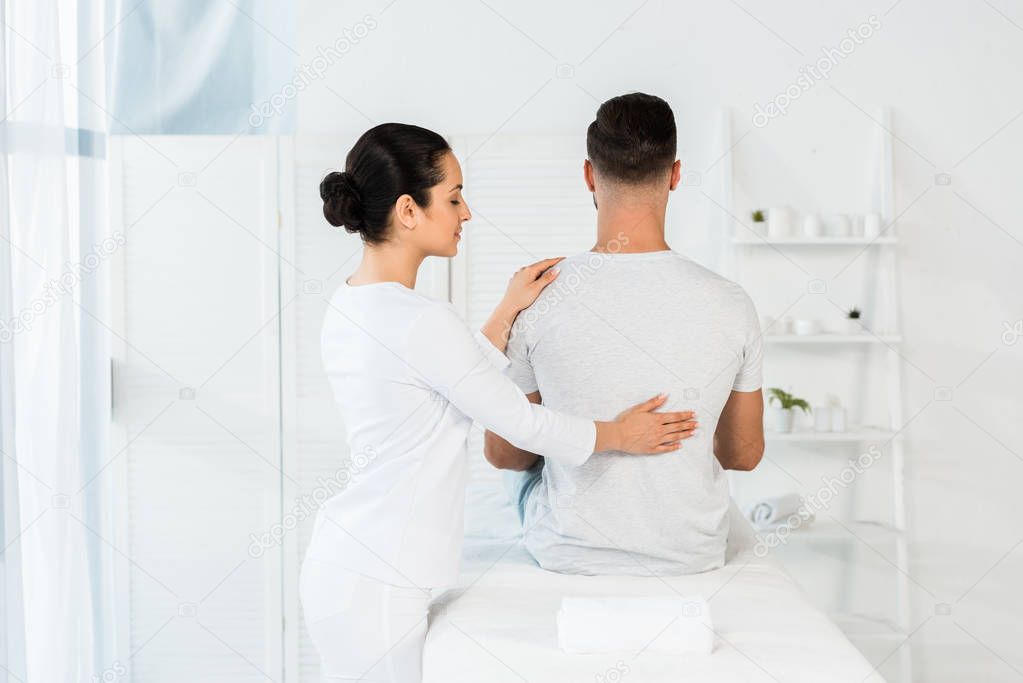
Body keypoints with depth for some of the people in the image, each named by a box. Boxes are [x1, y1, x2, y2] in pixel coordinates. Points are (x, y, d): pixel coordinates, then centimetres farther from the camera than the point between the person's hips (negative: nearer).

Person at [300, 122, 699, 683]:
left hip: (341, 565, 9)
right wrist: (619, 435, 3)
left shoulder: (347, 307, 7)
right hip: (376, 587, -9)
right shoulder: (421, 322, -21)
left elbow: (463, 382, 15)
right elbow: (517, 421, -11)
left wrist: (508, 311, 8)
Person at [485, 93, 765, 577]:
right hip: (692, 556, 2)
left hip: (568, 556, -1)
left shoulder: (538, 299, -18)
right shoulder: (729, 304, -14)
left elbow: (502, 453, -6)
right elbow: (745, 455, -1)